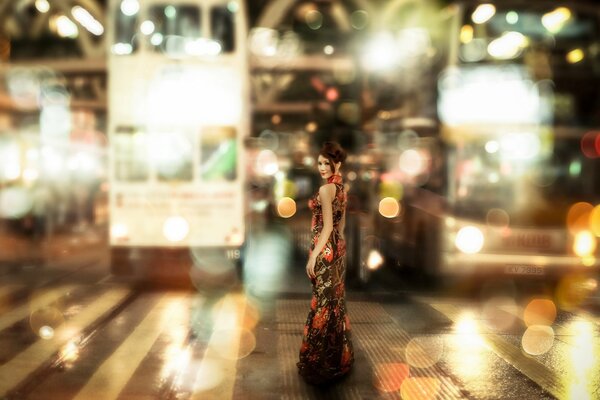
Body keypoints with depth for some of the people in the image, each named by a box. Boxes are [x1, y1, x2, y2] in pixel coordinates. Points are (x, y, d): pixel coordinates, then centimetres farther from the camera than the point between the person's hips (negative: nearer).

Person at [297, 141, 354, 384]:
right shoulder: (341, 188, 10)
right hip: (338, 247, 9)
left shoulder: (325, 189, -18)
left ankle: (321, 363, 9)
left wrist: (313, 256, -18)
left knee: (323, 302, -1)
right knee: (335, 299, 16)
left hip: (325, 250, -9)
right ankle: (339, 356, 28)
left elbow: (327, 227, -20)